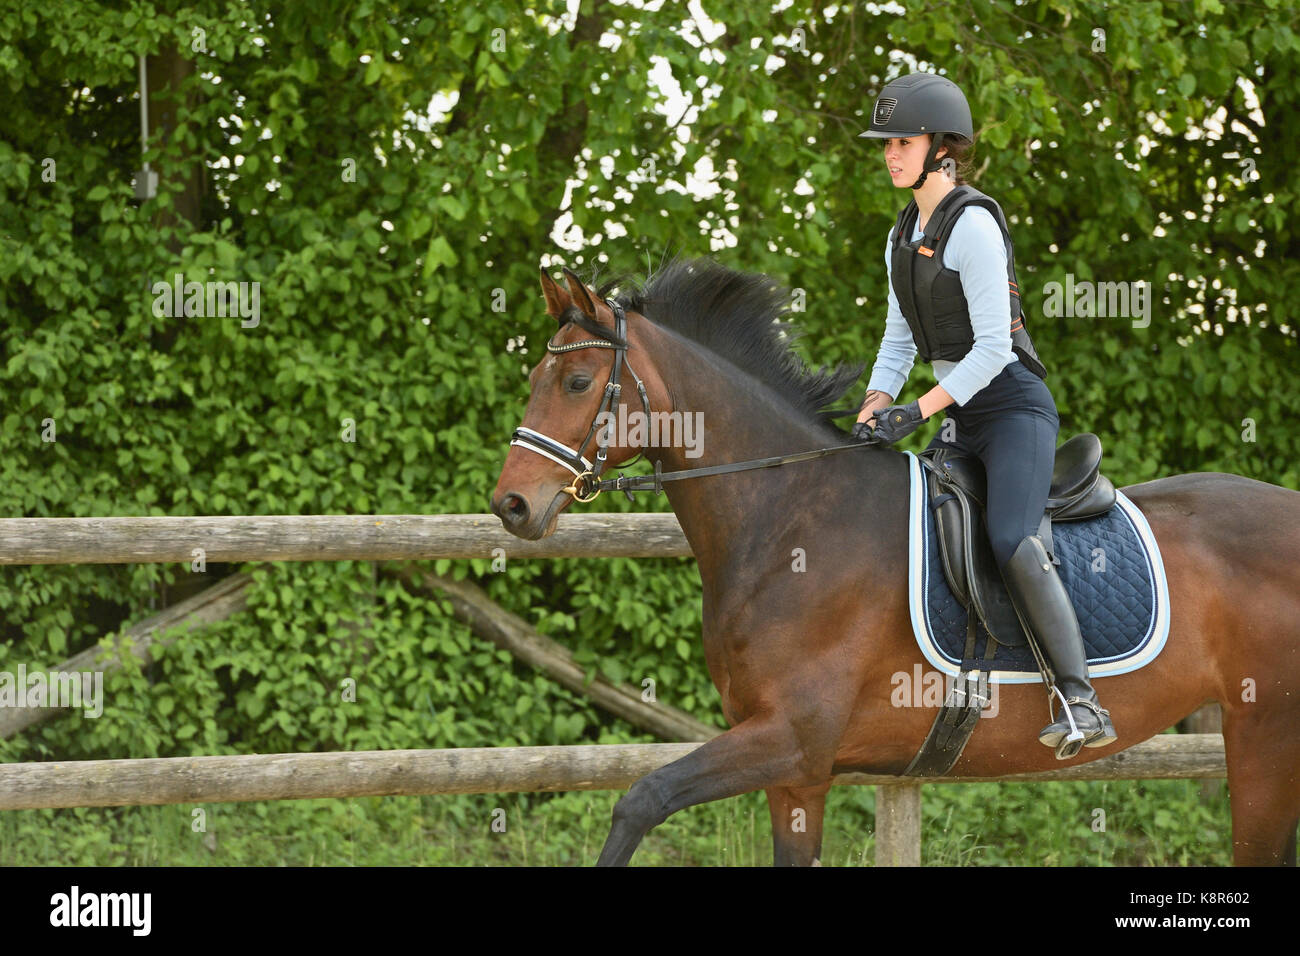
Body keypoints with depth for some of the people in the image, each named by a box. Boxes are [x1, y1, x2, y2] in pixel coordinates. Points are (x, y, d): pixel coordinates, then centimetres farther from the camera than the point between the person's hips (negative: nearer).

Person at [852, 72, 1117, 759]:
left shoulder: (973, 226, -14)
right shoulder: (903, 236, 13)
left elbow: (992, 347, -19)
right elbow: (899, 338, 19)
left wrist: (918, 412, -19)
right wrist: (875, 409, 3)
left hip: (1014, 406, -10)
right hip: (964, 420, 10)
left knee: (1012, 540, -27)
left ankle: (1080, 703, -31)